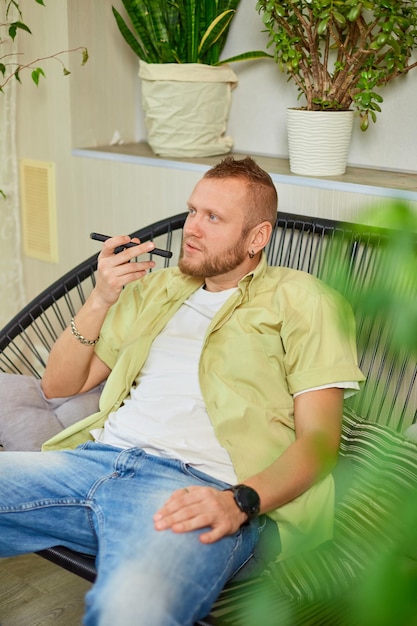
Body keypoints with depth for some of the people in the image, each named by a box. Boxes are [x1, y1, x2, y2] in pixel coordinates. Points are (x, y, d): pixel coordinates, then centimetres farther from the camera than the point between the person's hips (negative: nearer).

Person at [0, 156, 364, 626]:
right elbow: (59, 386, 25)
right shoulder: (156, 287, 27)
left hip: (198, 484, -5)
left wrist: (240, 501, -17)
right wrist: (100, 300, 9)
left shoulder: (301, 301, 12)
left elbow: (319, 438, 1)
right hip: (97, 457, 6)